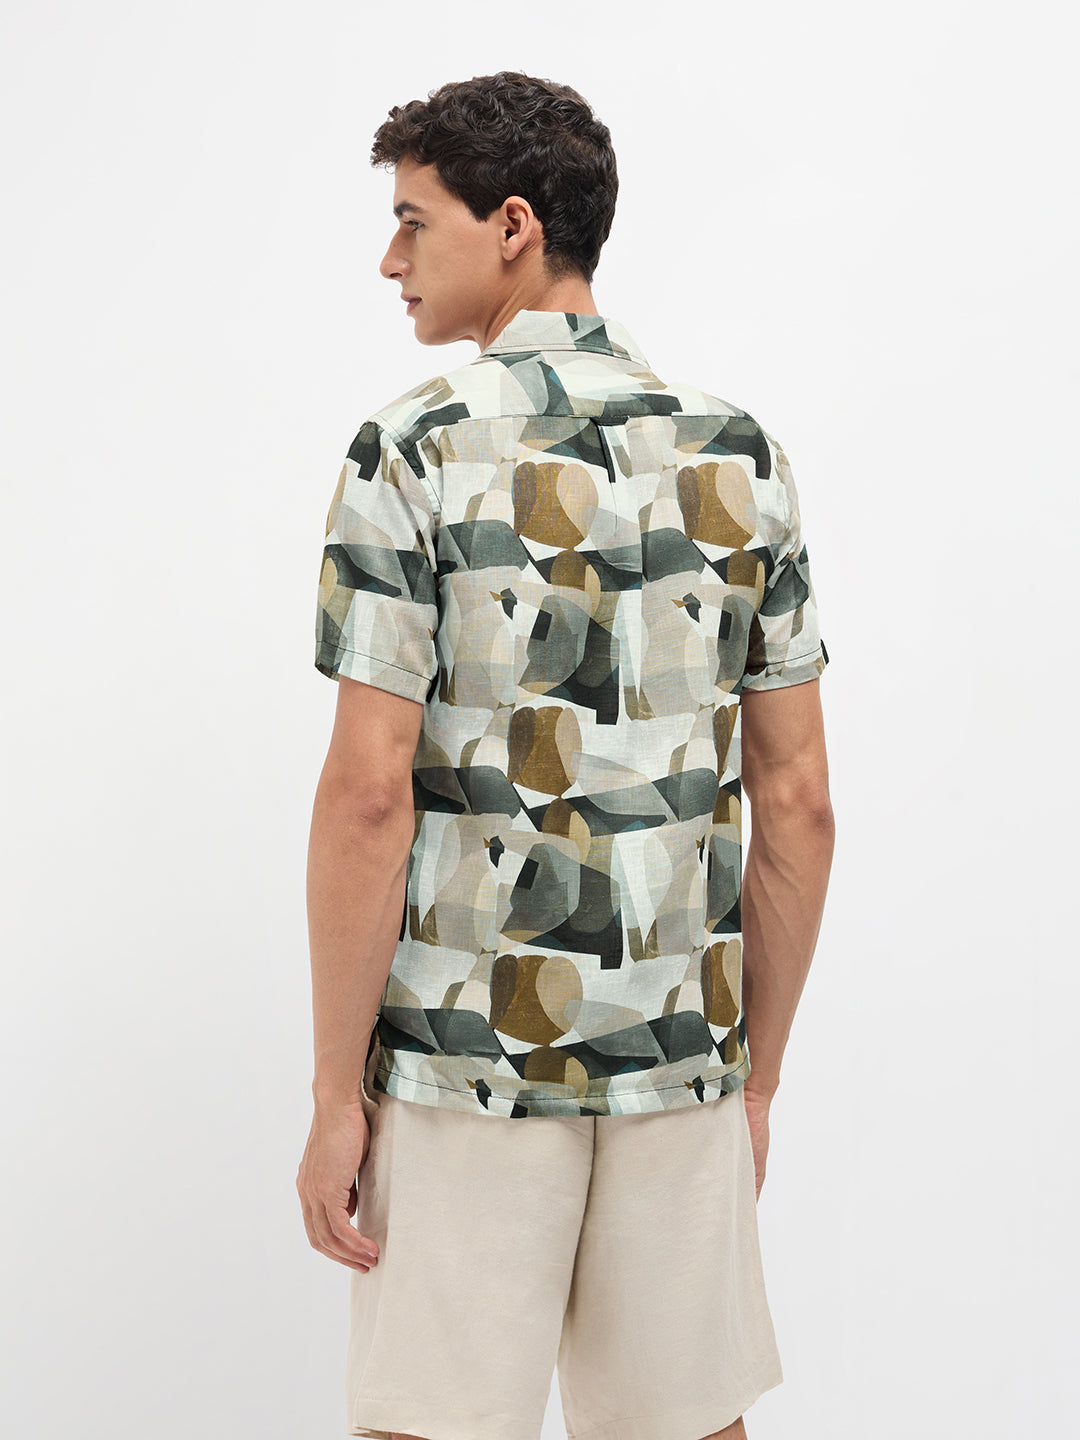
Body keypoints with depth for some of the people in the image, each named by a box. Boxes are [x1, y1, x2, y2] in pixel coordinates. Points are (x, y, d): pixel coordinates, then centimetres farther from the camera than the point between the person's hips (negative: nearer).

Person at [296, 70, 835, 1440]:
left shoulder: (415, 452, -8)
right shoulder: (740, 458, 5)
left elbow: (369, 792, -13)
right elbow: (797, 803, 5)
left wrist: (334, 1095, -6)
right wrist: (759, 1073, 14)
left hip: (465, 1055, -4)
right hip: (681, 1057, 4)